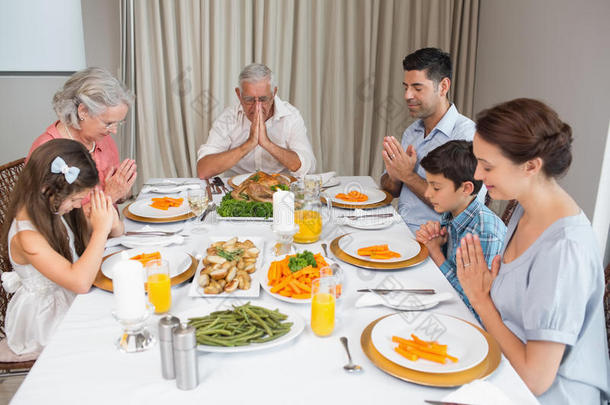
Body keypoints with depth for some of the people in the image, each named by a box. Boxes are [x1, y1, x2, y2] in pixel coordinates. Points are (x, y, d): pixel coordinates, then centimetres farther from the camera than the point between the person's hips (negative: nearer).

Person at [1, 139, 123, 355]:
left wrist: (111, 223, -17)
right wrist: (101, 229, -32)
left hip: (71, 297, 7)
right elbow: (80, 282, -36)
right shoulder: (26, 236, -27)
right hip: (46, 316, -7)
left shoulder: (56, 210, -4)